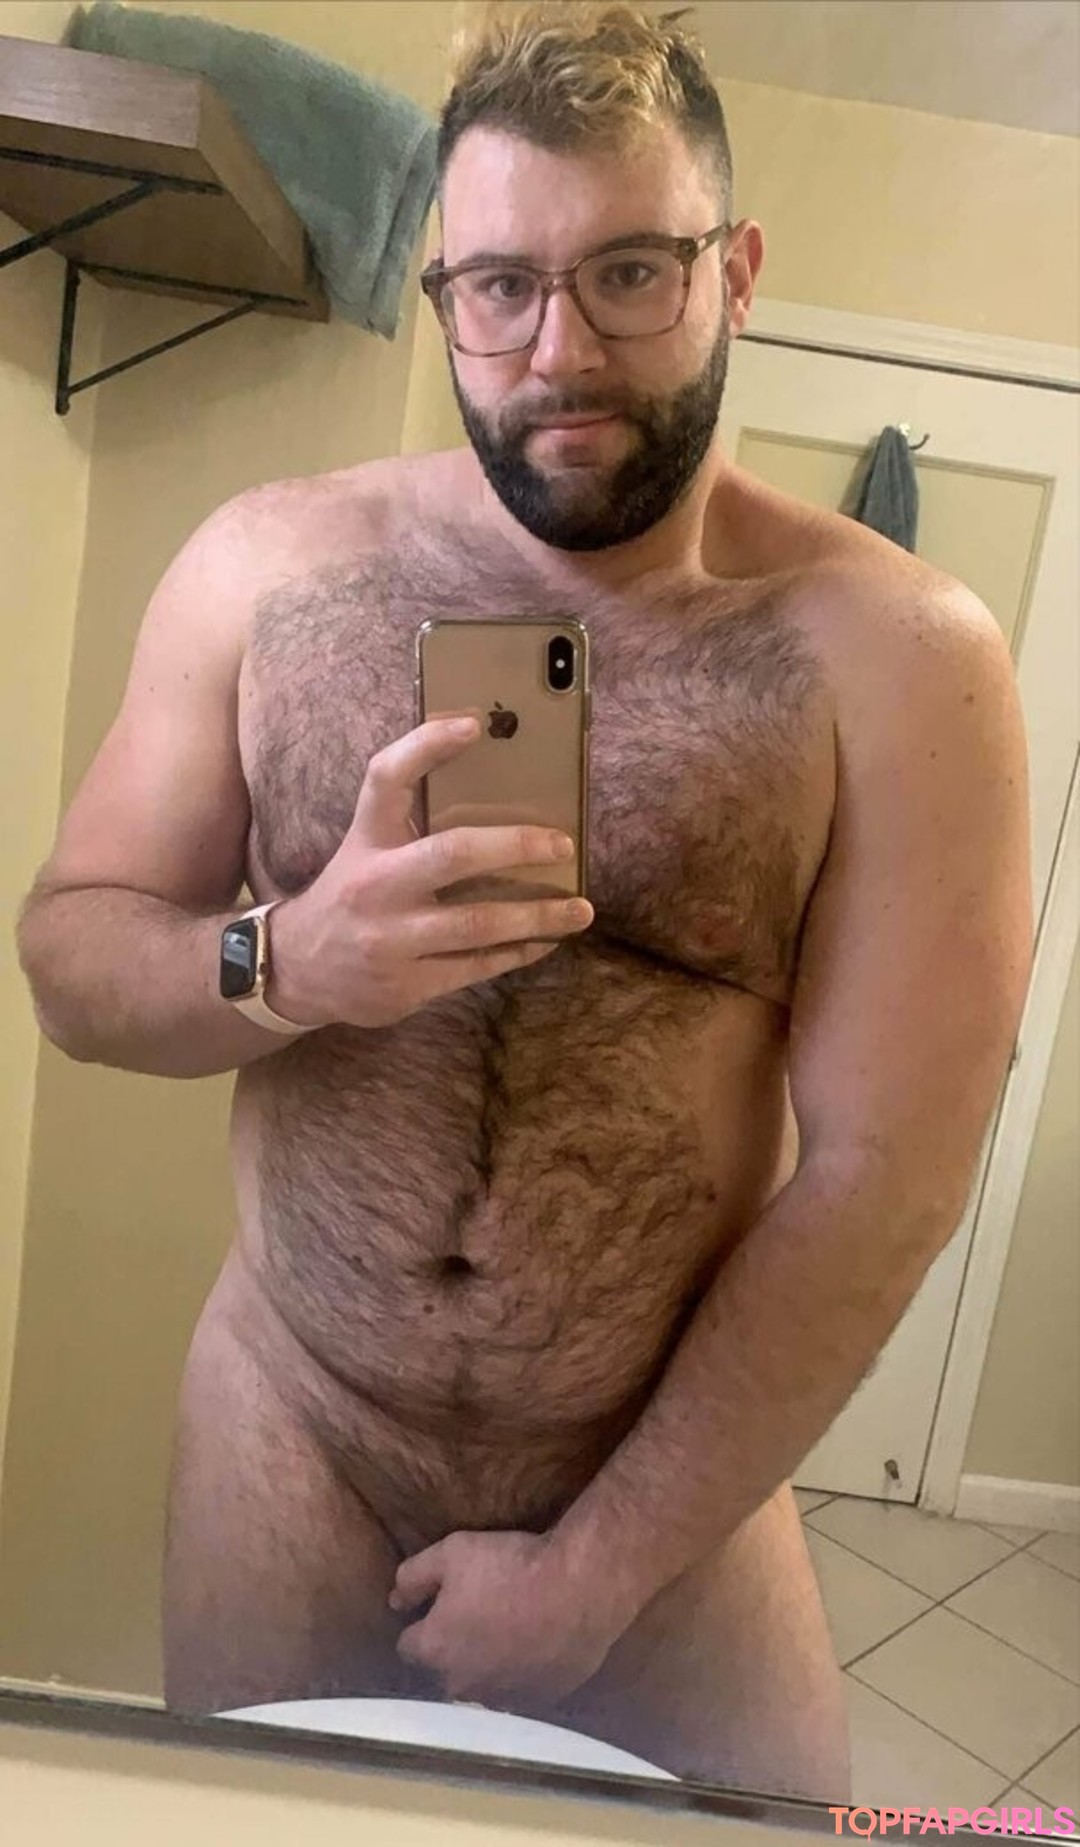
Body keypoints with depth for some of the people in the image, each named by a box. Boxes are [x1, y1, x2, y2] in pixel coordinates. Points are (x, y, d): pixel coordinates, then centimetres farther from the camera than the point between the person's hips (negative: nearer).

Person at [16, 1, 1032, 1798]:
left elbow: (883, 1173, -14)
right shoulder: (267, 563, -6)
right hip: (285, 1442, 2)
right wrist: (291, 962, -24)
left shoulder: (898, 658, -14)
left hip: (672, 1478, -1)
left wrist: (602, 1566, -10)